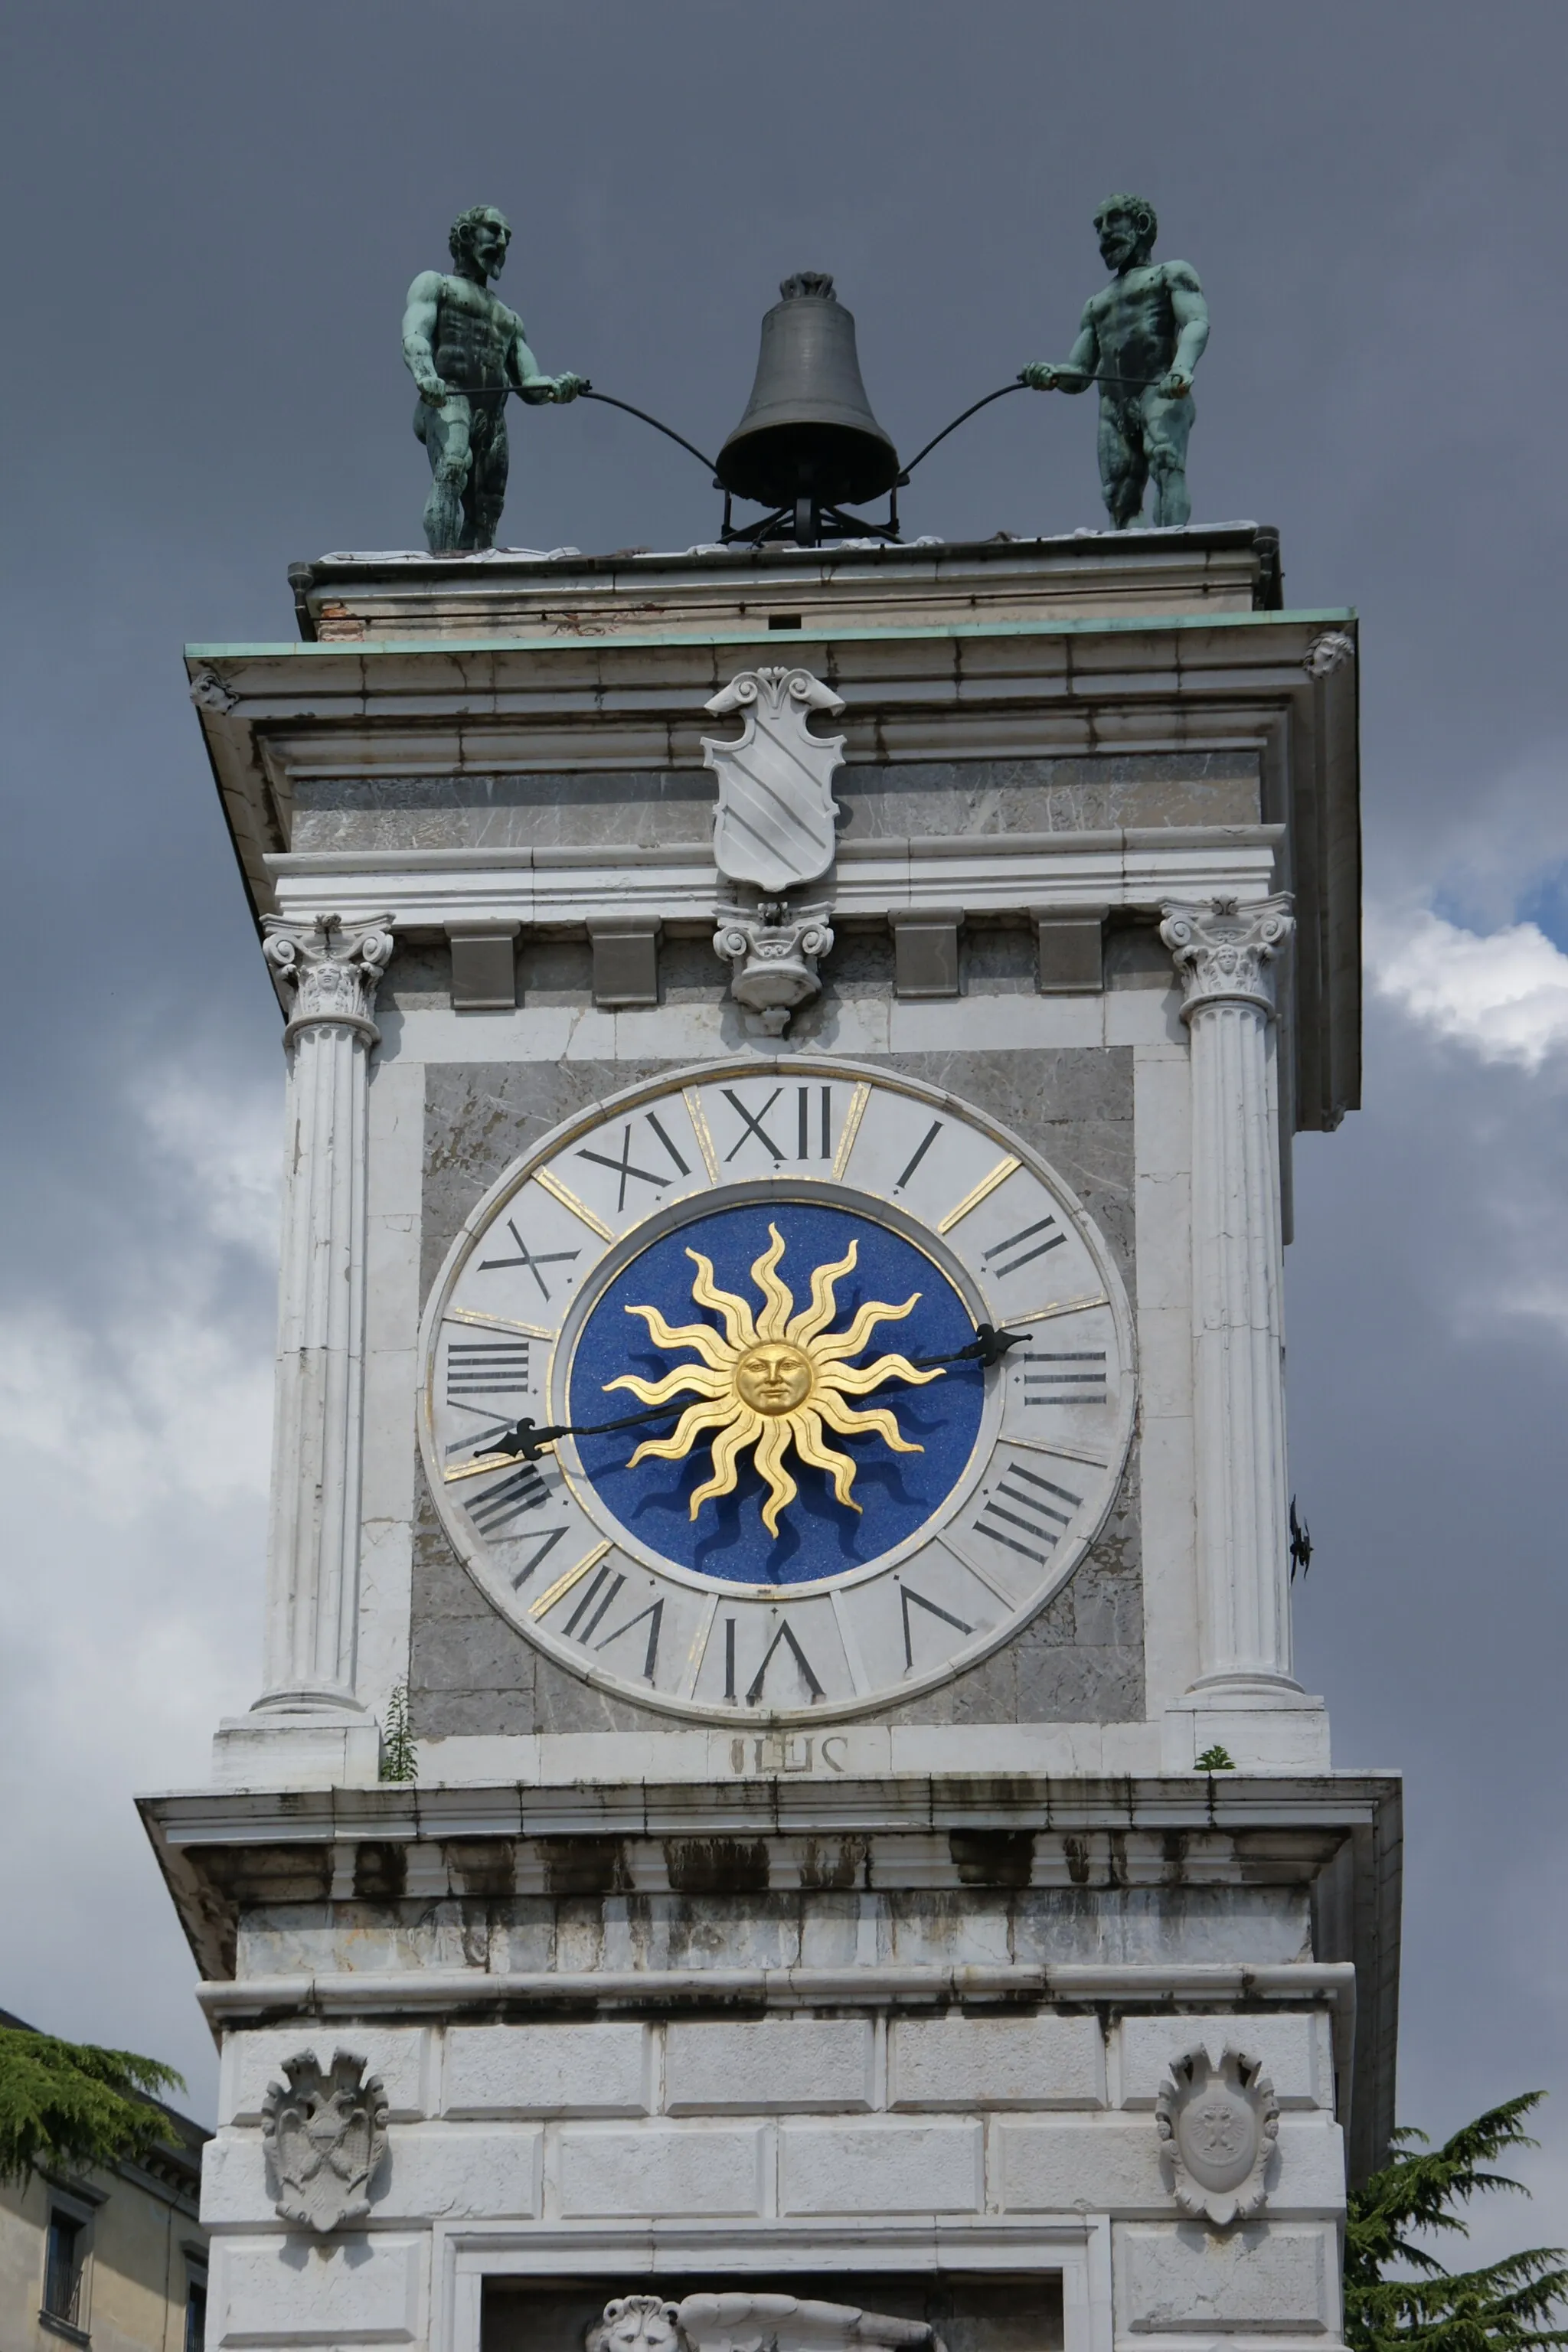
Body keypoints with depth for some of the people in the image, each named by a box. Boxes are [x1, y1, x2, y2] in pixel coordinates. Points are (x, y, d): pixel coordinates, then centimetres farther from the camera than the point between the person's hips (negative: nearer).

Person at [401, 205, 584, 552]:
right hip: (446, 401, -7)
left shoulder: (509, 318, 36)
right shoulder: (433, 285, 20)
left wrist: (558, 386, 1)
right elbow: (413, 337, -1)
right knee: (452, 466, -33)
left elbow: (530, 388, 26)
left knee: (485, 512, -3)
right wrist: (425, 375, -24)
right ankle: (441, 555, -48)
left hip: (492, 417, 7)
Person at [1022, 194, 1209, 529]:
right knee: (1120, 499, -11)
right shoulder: (1096, 304, 35)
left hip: (1161, 392, -6)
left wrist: (1182, 367, -24)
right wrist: (1051, 375, 2)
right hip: (1114, 408, 6)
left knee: (1166, 463, -30)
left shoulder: (1172, 274, 18)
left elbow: (1198, 322, -2)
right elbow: (1079, 376, 28)